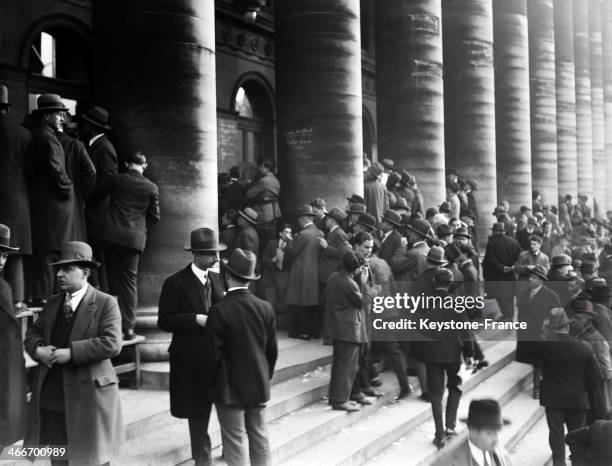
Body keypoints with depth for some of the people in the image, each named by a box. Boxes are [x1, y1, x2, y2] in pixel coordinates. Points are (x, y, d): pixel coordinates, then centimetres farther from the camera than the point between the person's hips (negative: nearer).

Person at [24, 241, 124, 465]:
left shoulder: (105, 303, -7)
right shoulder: (53, 303, 13)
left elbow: (112, 344, -17)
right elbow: (33, 333, 15)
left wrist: (71, 353, -21)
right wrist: (38, 349, -8)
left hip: (88, 394, -6)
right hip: (51, 395, 6)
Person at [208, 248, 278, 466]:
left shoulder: (219, 310, -17)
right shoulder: (265, 308, -3)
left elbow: (214, 354, -13)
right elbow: (272, 351, 4)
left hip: (230, 389, -4)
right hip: (259, 387, 5)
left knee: (234, 444, 4)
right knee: (260, 439, 16)